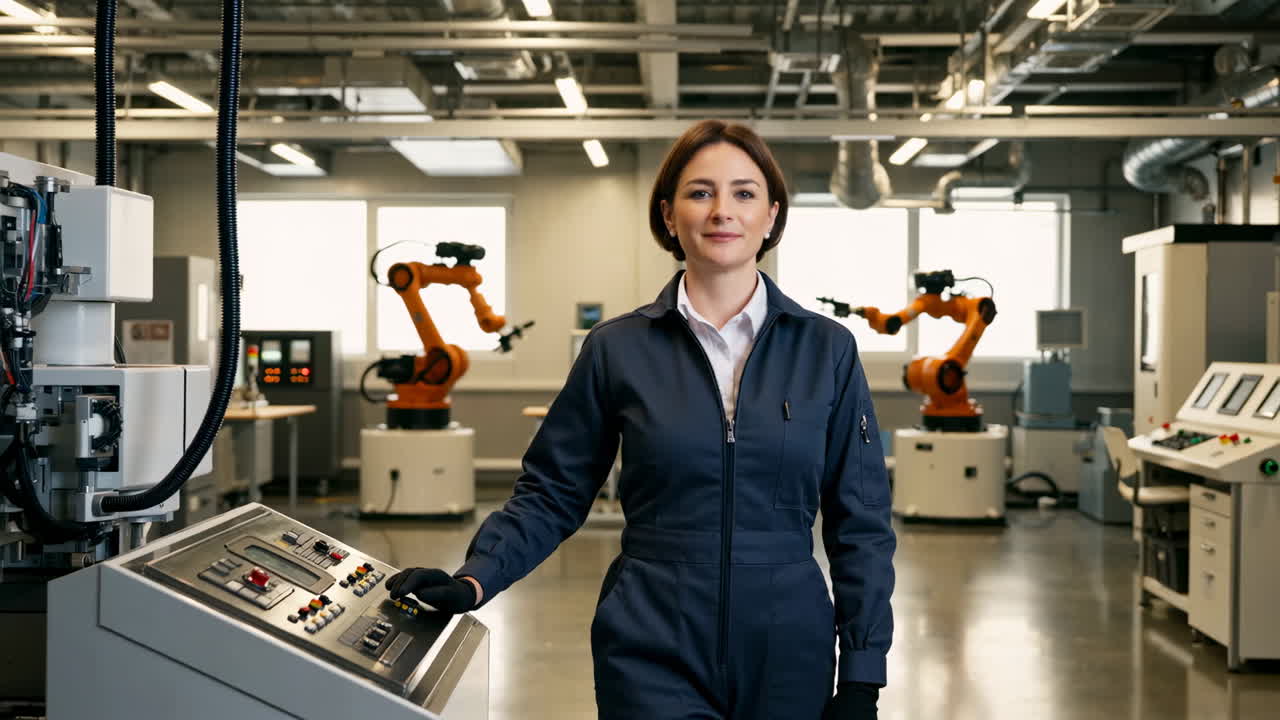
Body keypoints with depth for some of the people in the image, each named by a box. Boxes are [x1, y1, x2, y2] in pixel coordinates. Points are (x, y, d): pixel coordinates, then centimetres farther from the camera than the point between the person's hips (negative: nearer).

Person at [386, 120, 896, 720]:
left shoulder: (826, 350, 0)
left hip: (789, 659, 1)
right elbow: (551, 495, 4)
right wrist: (473, 580, -11)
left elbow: (859, 522, 2)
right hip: (652, 658, -1)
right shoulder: (617, 349, -1)